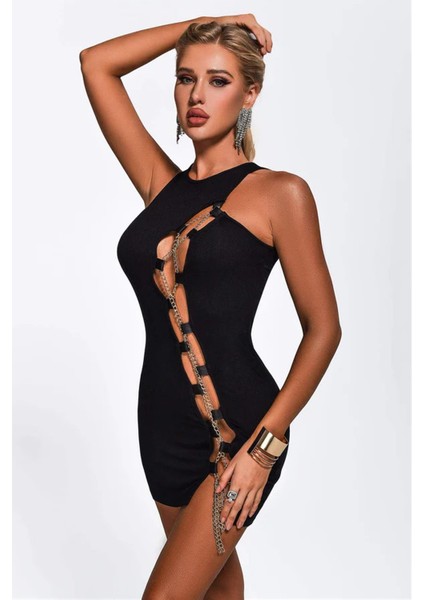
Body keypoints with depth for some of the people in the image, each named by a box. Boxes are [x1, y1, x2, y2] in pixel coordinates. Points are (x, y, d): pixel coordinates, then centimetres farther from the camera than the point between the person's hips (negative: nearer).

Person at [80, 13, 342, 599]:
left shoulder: (280, 193, -7)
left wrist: (265, 445, -14)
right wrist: (203, 23, 8)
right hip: (164, 425, 5)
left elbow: (323, 328, -7)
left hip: (238, 428, -5)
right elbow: (96, 63, 8)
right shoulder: (161, 184, 6)